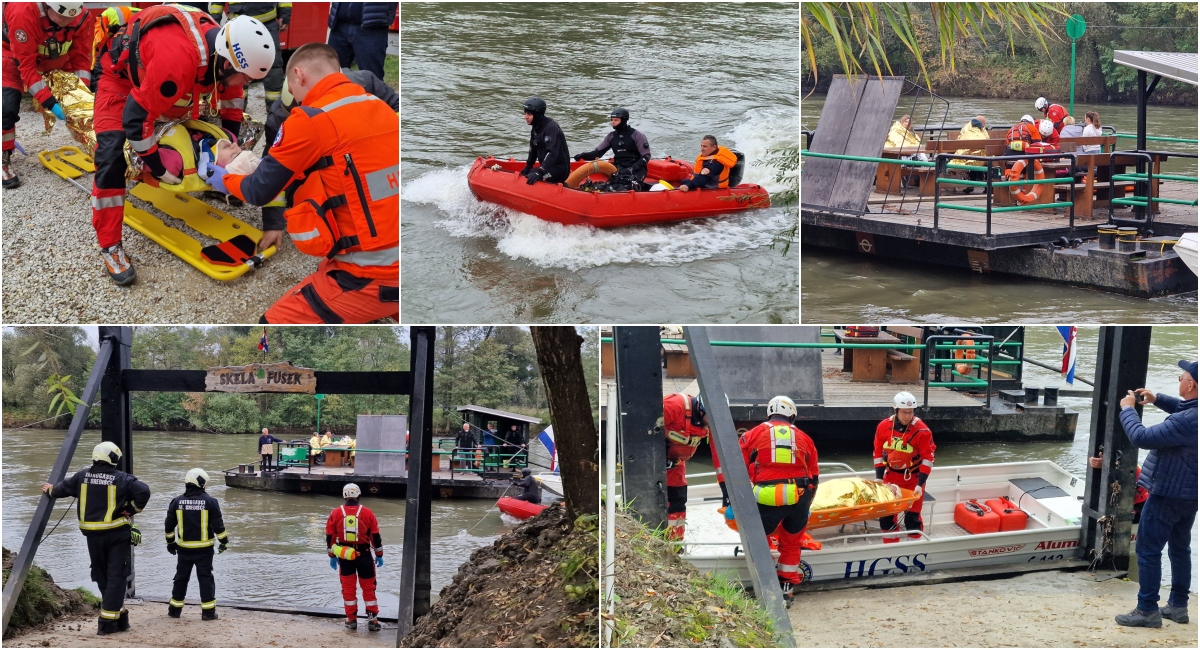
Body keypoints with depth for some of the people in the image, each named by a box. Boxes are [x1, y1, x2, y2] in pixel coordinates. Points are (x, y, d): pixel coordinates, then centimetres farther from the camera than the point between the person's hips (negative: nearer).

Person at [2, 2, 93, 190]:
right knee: (7, 107, -20)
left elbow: (81, 58, -13)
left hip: (57, 58, 5)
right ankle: (4, 159, -3)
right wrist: (49, 103, -39)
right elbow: (26, 66, -35)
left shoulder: (82, 17, -27)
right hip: (15, 56, -5)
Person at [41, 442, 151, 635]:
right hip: (117, 534, -4)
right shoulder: (122, 479, -9)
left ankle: (118, 613, 23)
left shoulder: (82, 477, 4)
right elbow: (143, 491, -20)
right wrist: (132, 509, -3)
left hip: (93, 535, 4)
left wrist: (50, 490, 42)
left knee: (102, 577, 17)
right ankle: (108, 621, -6)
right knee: (116, 577, -1)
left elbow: (62, 488, 19)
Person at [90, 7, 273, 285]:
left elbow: (232, 93, 5)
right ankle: (109, 247, -15)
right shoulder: (177, 59, -45)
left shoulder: (224, 48, -21)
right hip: (121, 74, -8)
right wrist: (158, 169, -27)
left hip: (154, 76, 8)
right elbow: (136, 117, -37)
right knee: (111, 156, -19)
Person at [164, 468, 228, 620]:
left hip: (184, 548, 3)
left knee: (181, 577, 15)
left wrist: (170, 542, 21)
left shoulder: (177, 502, 0)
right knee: (205, 578, 3)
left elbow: (169, 525, 7)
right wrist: (224, 542, 5)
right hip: (204, 549, -2)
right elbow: (218, 525, -8)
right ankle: (208, 611, 0)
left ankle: (175, 609, 20)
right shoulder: (210, 502, -9)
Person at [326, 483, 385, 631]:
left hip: (344, 556, 1)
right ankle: (372, 619, 5)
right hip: (364, 555, -1)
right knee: (369, 588, 7)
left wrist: (332, 556, 13)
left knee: (348, 587, 11)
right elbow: (376, 536, 0)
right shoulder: (367, 513, -4)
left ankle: (351, 619, 13)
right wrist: (379, 555, 10)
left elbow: (330, 537, 3)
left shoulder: (335, 513, -1)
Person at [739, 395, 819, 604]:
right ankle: (786, 590, 21)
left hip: (767, 498, -3)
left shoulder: (753, 434, 12)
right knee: (791, 545, 19)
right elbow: (814, 477, 23)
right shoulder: (804, 438, 19)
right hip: (799, 497, 3)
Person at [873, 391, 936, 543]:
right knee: (886, 515, 7)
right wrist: (879, 479, 0)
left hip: (913, 478, -4)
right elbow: (878, 453, 3)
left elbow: (928, 458, -15)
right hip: (891, 477, 4)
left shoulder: (921, 430, -18)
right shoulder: (883, 427, -8)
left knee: (912, 517, -2)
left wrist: (920, 484, -20)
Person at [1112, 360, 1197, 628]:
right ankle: (1178, 605, 26)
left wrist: (1127, 409, -14)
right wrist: (1158, 399, 8)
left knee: (1148, 550, -1)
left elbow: (1141, 437, -30)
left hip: (1168, 494, -9)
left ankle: (1147, 610, 2)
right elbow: (1183, 408, 24)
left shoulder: (1186, 423, -31)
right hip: (1189, 493, 9)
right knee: (1180, 548, 18)